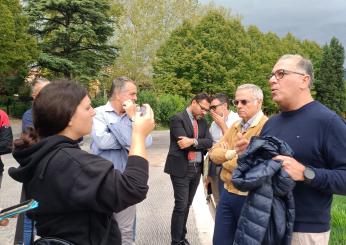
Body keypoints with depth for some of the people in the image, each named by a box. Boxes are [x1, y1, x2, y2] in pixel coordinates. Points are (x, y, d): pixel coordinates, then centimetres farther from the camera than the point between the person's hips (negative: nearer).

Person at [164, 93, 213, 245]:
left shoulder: (202, 121, 12)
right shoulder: (178, 119, -10)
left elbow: (209, 142, -2)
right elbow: (184, 143, -20)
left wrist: (193, 142, -18)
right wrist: (200, 144, -12)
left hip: (197, 168, 7)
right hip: (181, 169, -6)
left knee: (187, 205, 15)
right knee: (181, 206, -3)